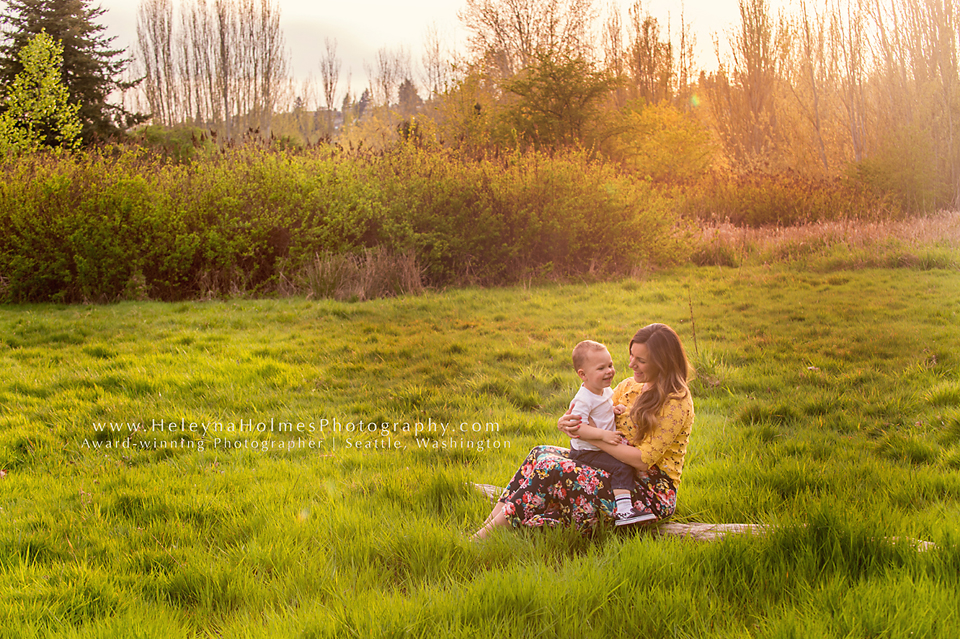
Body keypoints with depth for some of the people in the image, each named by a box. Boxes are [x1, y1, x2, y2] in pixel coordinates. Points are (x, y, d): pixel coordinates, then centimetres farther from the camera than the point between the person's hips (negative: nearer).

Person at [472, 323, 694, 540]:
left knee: (552, 466, -24)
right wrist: (567, 423, -13)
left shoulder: (676, 403, -14)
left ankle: (497, 527, -18)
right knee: (541, 453, -9)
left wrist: (594, 435, -20)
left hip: (654, 494, -8)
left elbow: (644, 460, -19)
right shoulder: (628, 386, 10)